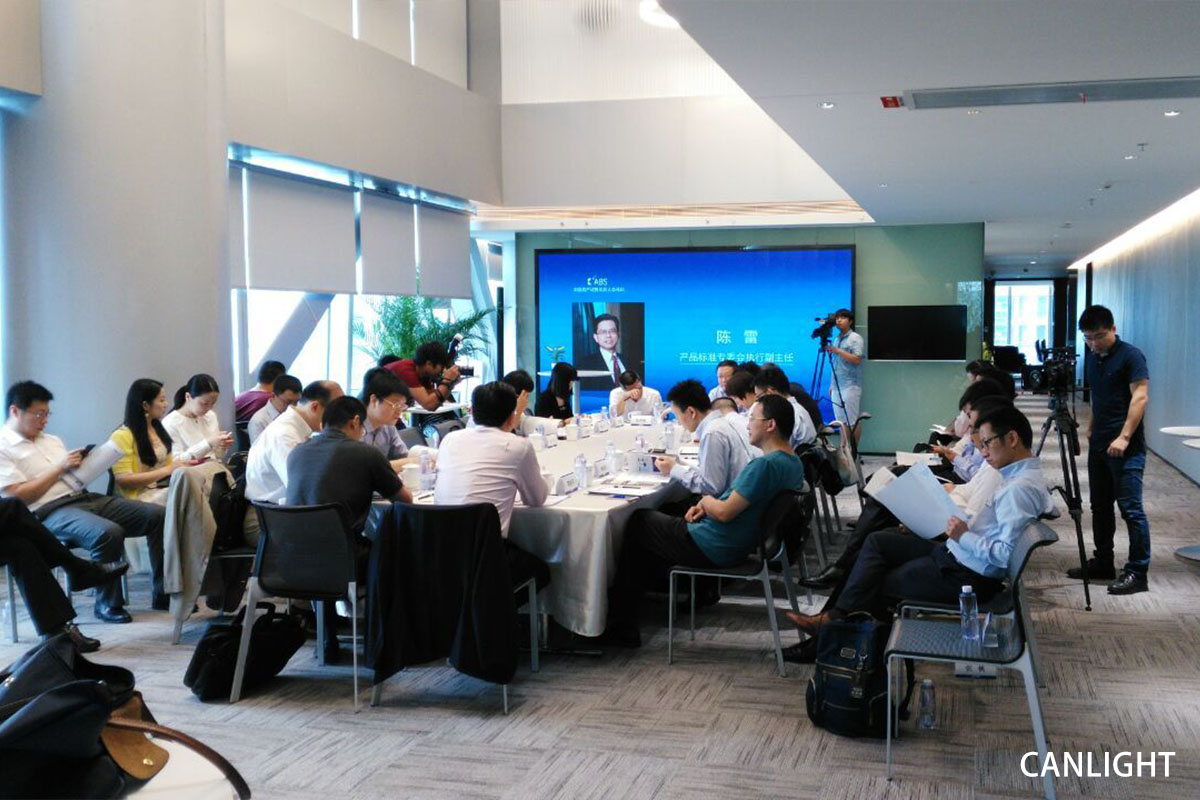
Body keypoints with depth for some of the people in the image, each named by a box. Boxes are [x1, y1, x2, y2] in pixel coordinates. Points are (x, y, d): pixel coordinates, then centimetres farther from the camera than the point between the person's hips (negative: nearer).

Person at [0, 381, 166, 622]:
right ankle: (107, 603, -16)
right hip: (51, 511, -8)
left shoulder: (52, 440, 24)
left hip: (85, 497, 8)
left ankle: (163, 594, -4)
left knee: (157, 515, -9)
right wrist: (59, 468, -8)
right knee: (109, 532, -37)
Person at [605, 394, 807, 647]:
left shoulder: (765, 465, -27)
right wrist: (706, 507, 5)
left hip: (712, 549, -10)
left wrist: (707, 501, -5)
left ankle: (620, 624, 18)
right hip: (741, 546, 10)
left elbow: (724, 513, -26)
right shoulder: (793, 462, 5)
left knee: (637, 523, 7)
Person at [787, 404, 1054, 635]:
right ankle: (839, 616, 2)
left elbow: (1005, 555, -29)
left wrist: (963, 537, -22)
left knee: (876, 583, 1)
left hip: (966, 576, -10)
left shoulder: (1021, 488, -24)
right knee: (878, 540, 7)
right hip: (956, 554, 10)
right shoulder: (1021, 473, 8)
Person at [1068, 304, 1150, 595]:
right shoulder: (1092, 359, 15)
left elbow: (1140, 397, -15)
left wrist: (1124, 437, -20)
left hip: (1125, 448, -8)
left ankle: (1137, 573, -6)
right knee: (1100, 506, 13)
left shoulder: (1130, 356, -9)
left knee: (1130, 508, -9)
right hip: (1099, 445, 8)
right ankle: (1102, 563, 22)